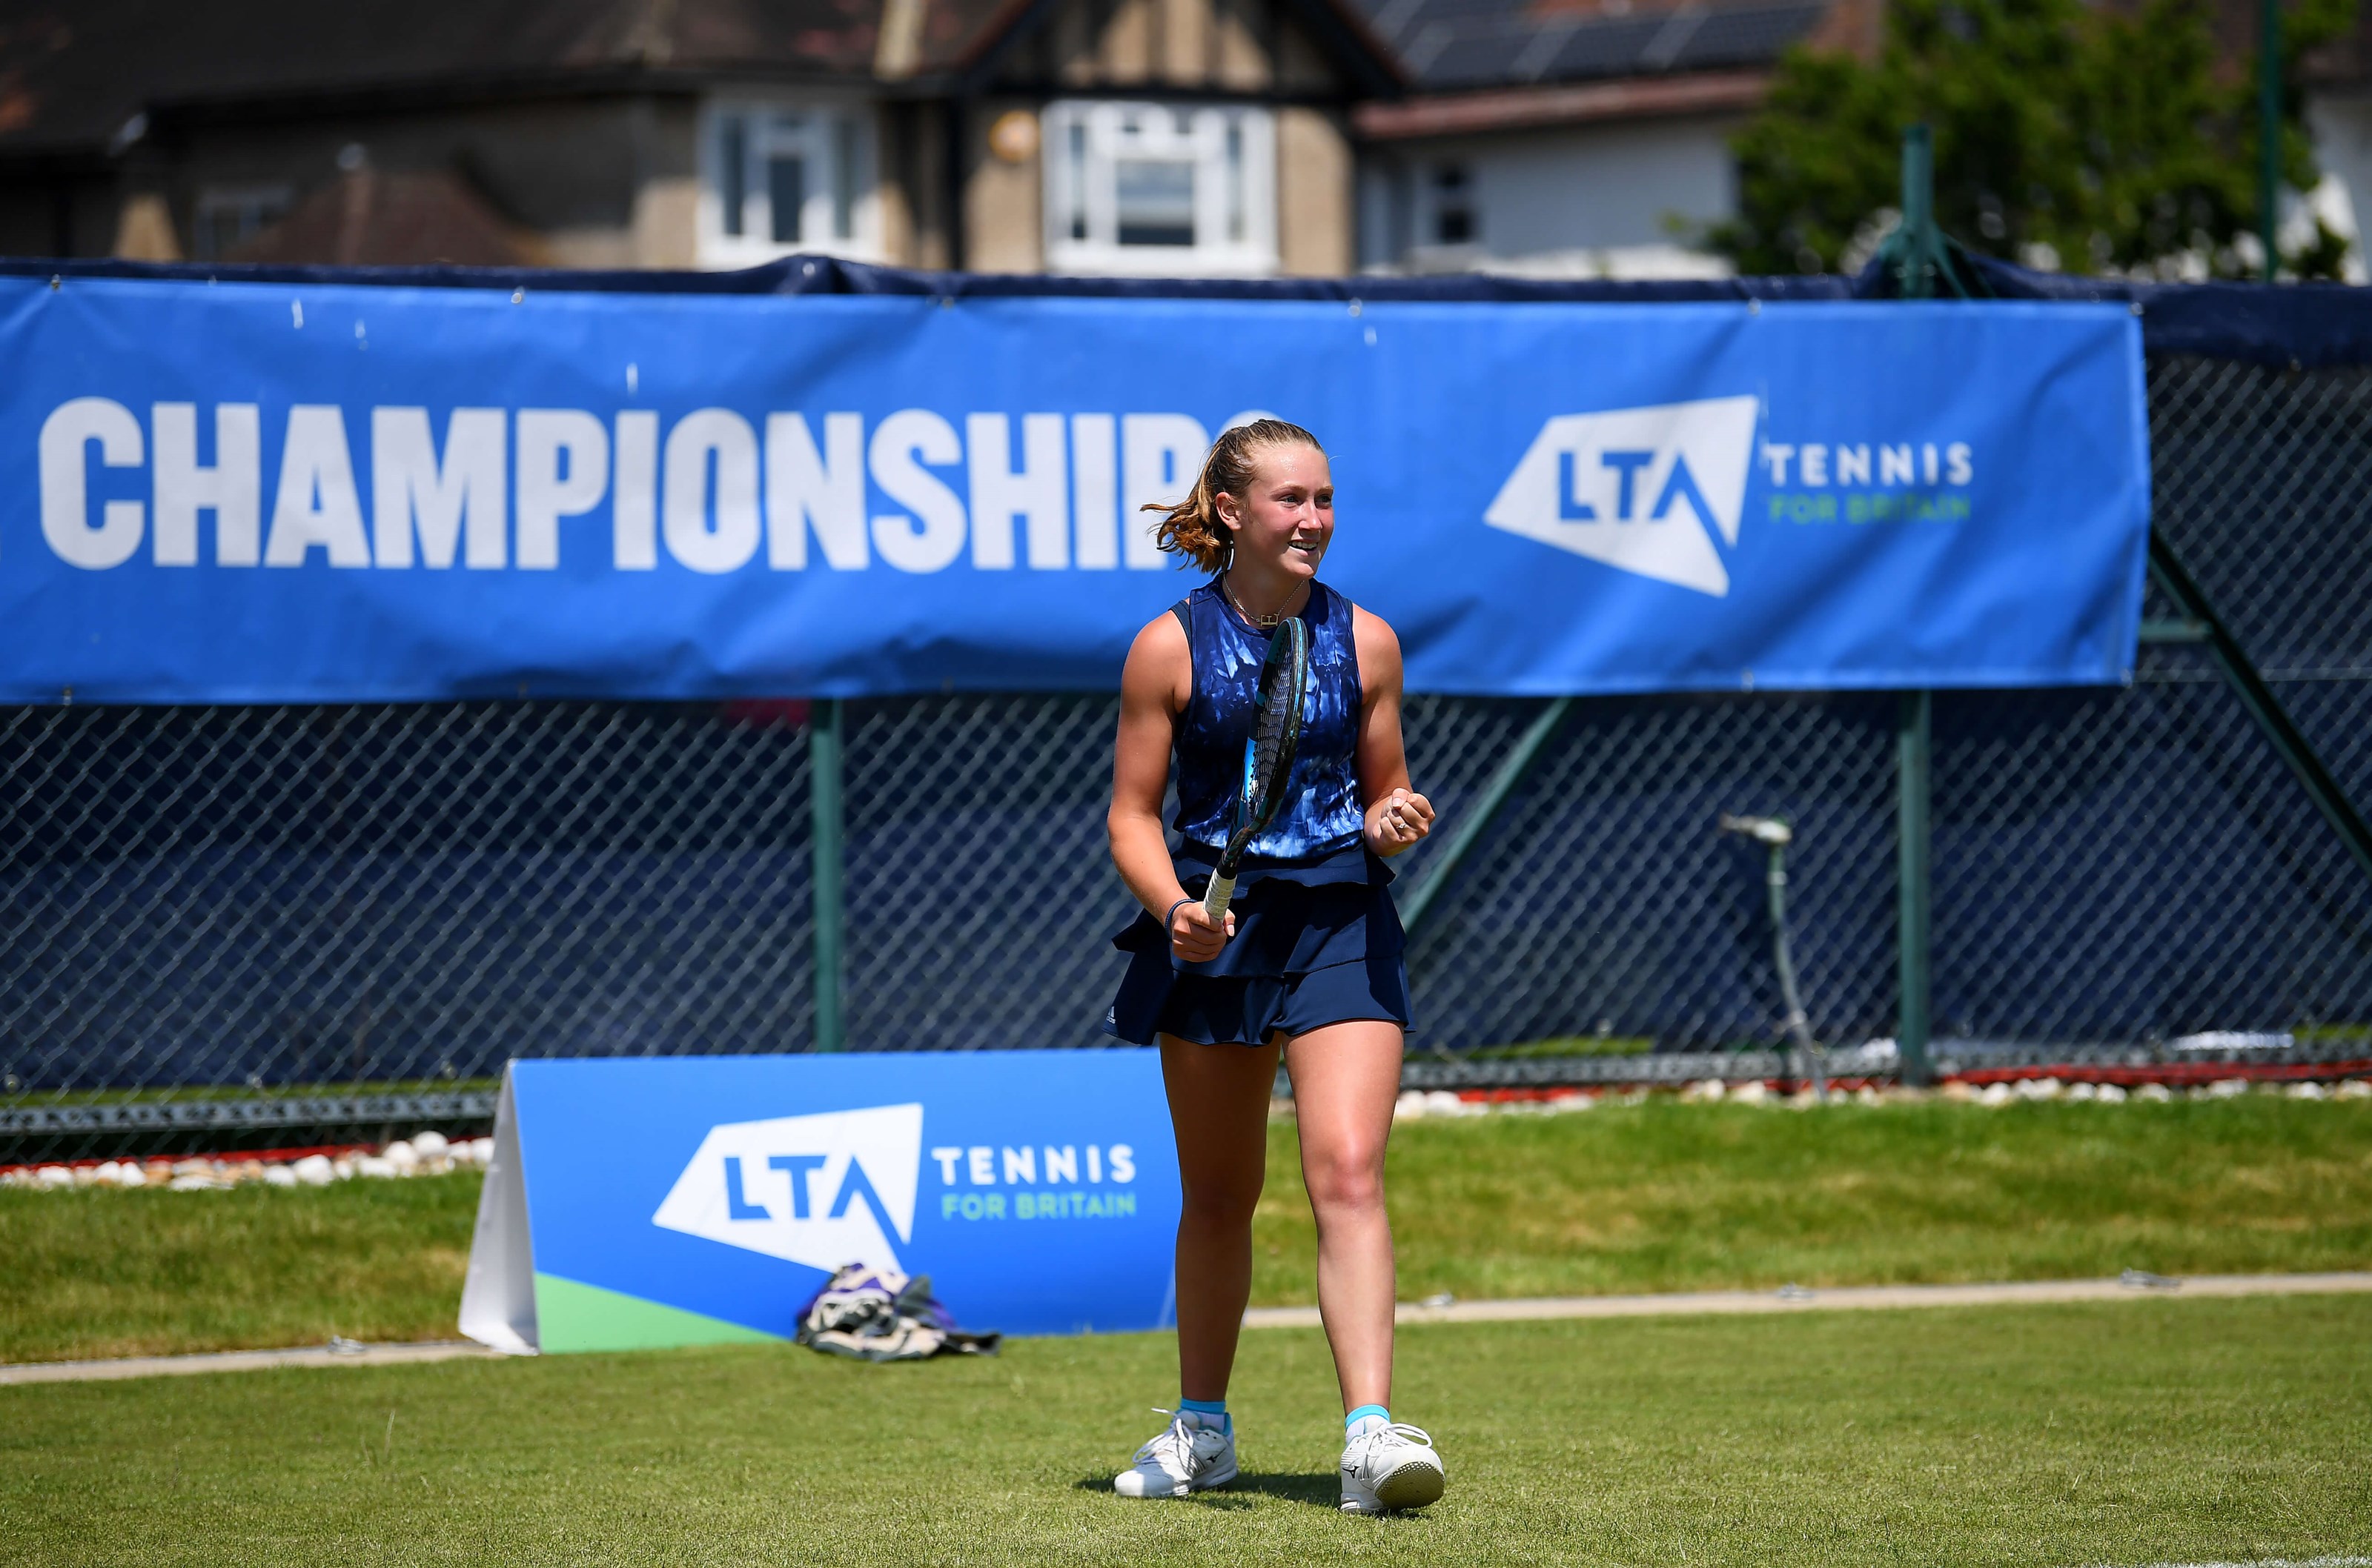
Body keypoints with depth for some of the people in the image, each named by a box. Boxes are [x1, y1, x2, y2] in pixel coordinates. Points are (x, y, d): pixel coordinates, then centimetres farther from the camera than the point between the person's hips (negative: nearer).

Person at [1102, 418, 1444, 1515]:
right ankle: (1202, 1431, 29)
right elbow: (1132, 814, 0)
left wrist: (1395, 824, -11)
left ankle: (1371, 1436, -25)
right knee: (1217, 1197, 11)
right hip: (1214, 928, 0)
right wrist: (1173, 906, -18)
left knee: (1347, 1175, -16)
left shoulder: (1365, 641, 2)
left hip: (1341, 927, 0)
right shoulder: (1170, 646, -3)